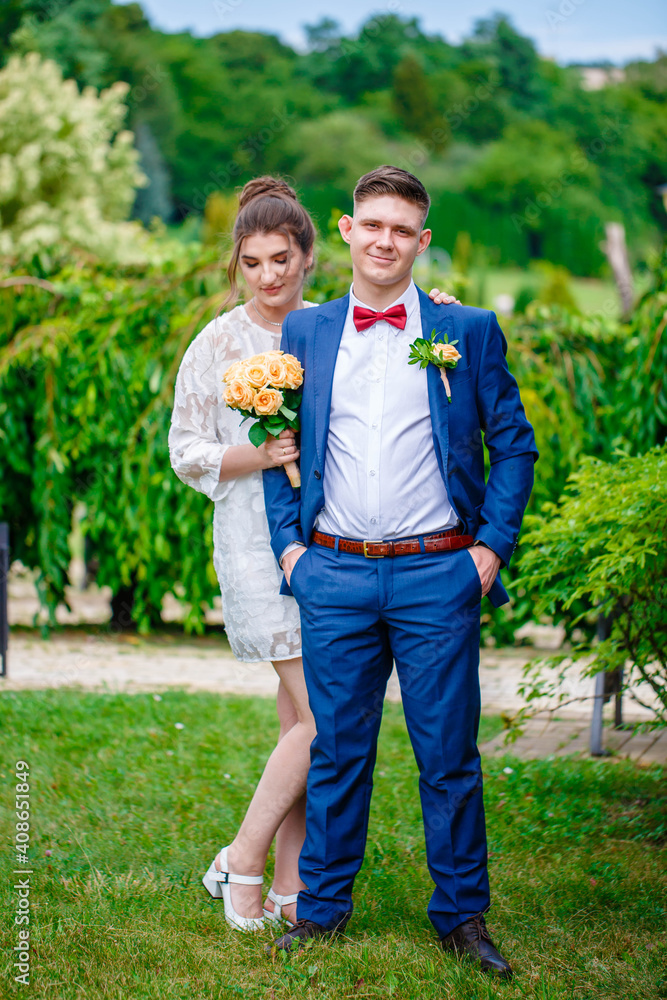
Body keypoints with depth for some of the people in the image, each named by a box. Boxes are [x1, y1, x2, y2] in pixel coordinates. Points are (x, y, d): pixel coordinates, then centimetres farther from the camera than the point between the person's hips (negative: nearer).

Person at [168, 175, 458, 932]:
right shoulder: (217, 344, -2)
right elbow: (185, 452, 1)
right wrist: (255, 457, -16)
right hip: (259, 539, -4)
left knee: (302, 719, 6)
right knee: (319, 716, -12)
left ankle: (291, 889, 13)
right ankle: (242, 861, 2)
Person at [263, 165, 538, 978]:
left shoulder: (470, 332, 5)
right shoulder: (304, 333, 10)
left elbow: (514, 444, 6)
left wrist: (492, 545, -2)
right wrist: (287, 543, 5)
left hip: (437, 576, -1)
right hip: (335, 576, 2)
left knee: (449, 756, 3)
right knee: (336, 751, 8)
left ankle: (462, 915, 15)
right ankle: (321, 907, 20)